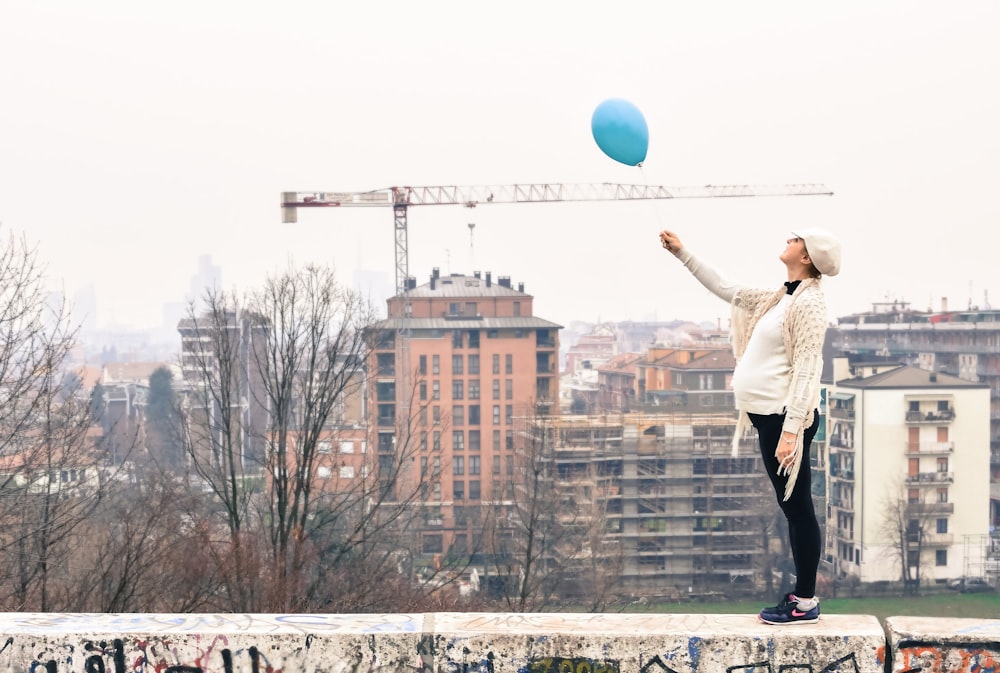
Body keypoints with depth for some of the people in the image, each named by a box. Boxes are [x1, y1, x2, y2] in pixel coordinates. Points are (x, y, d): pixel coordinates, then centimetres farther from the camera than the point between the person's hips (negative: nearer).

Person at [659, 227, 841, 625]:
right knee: (792, 508, 12)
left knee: (797, 507, -4)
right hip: (770, 416, 10)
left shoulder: (808, 302, -11)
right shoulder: (781, 299, 16)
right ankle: (802, 595, 18)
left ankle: (805, 603, 0)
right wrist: (682, 254, 27)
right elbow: (725, 290, 27)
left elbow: (806, 371, -18)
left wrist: (791, 430, -24)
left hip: (785, 417, -10)